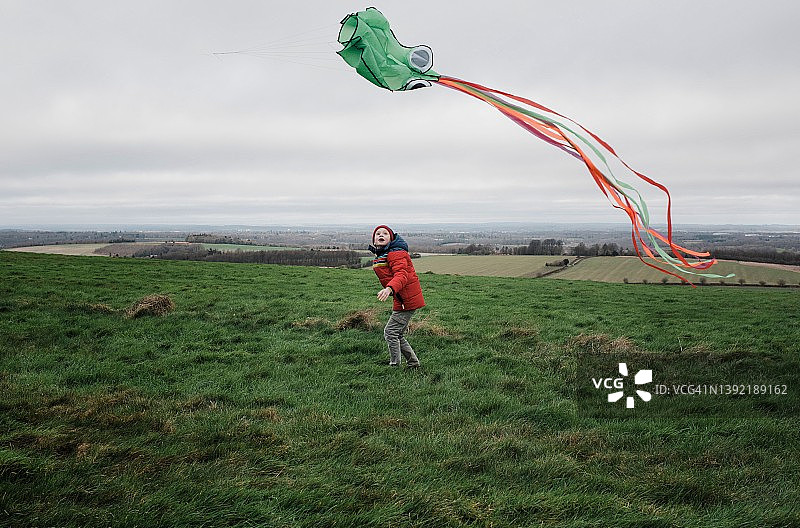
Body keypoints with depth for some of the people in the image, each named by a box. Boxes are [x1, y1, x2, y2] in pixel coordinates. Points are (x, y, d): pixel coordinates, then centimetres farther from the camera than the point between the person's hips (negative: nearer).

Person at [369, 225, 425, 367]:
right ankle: (413, 363, 27)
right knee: (397, 335, 16)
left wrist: (390, 289, -49)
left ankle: (394, 365, 0)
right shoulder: (380, 256, 14)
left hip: (407, 301, -10)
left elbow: (401, 275, -33)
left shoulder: (396, 253, -18)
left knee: (390, 332, -8)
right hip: (401, 301, 10)